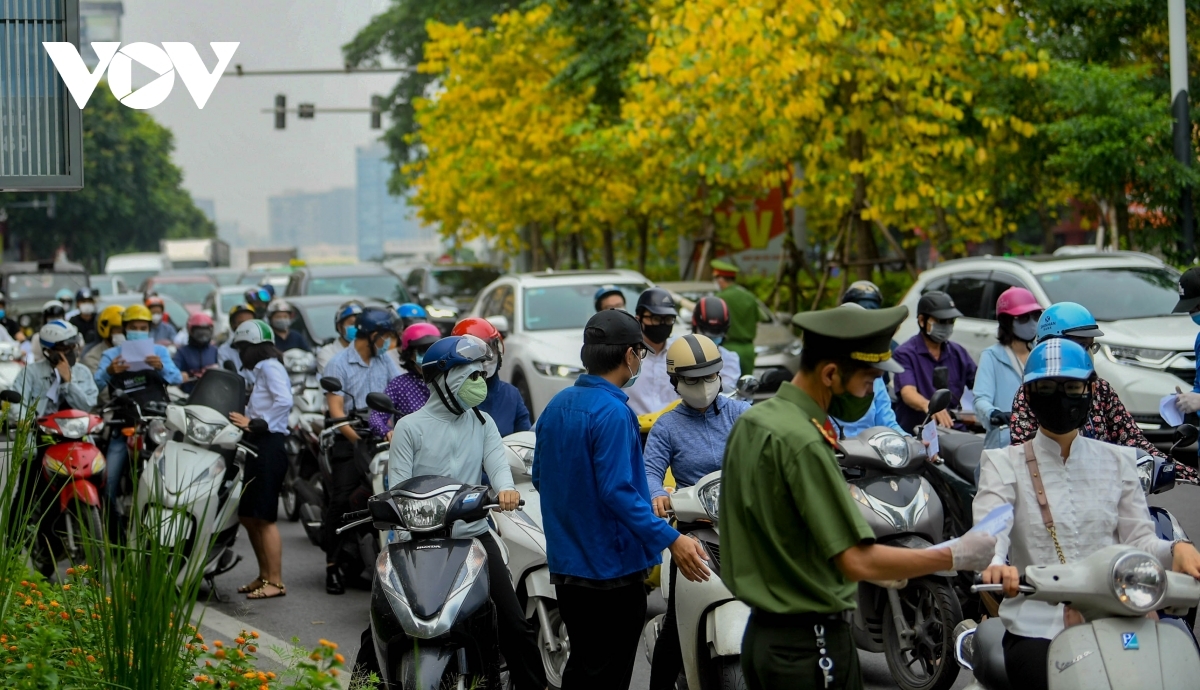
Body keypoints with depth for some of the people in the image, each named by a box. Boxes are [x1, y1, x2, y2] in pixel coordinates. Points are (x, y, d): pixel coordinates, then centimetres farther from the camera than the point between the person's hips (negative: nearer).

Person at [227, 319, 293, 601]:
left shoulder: (269, 367, -8)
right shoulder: (262, 369, 22)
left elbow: (284, 401, -24)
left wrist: (255, 423, -20)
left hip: (269, 446, -11)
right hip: (258, 447, 11)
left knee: (264, 517, -9)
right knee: (248, 516, 13)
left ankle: (275, 582, -6)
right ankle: (265, 576, 21)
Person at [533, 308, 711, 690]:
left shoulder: (557, 405, 8)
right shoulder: (612, 413, -19)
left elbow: (541, 478, 16)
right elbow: (618, 492, -26)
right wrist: (670, 540, -28)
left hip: (566, 560, 9)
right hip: (612, 568, -9)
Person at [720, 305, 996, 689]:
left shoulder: (751, 422, 8)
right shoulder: (802, 443, -22)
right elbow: (856, 561, -25)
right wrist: (954, 557, -17)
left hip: (761, 630, 10)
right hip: (811, 643, -10)